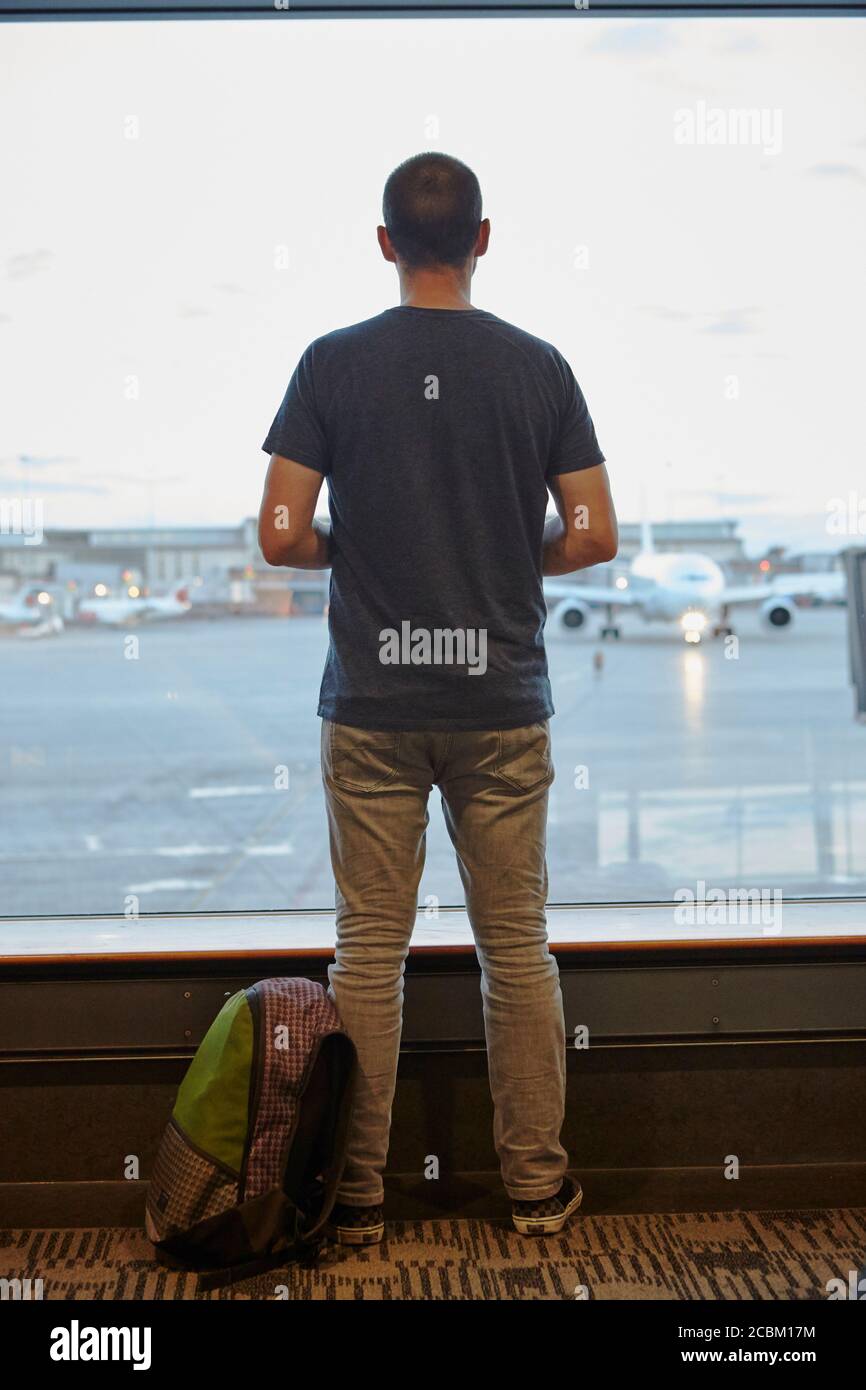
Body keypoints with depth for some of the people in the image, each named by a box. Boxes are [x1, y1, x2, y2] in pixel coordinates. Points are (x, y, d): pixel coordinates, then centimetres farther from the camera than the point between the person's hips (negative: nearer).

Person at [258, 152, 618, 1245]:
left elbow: (281, 537, -7)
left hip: (371, 707, -1)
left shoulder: (333, 363, -3)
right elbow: (594, 537, -1)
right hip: (503, 705, 1)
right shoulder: (538, 367, 0)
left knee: (369, 951, 7)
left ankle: (357, 1193, 16)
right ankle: (536, 1184, 20)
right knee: (517, 950, 10)